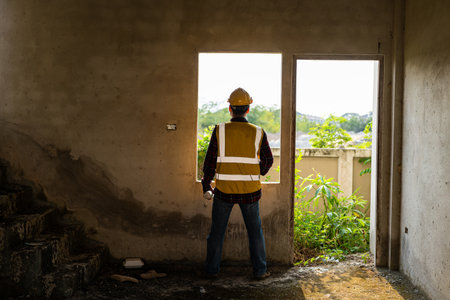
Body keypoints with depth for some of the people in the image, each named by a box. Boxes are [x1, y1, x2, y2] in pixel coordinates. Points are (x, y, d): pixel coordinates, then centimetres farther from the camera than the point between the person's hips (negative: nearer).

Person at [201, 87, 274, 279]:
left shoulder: (220, 131, -8)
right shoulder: (258, 133, -5)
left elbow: (210, 161, -6)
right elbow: (268, 160, 6)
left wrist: (206, 187, 6)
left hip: (224, 191, -1)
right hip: (250, 191, 1)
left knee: (217, 231, 13)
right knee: (255, 231, 14)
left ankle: (212, 270, 18)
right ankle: (260, 270, 18)